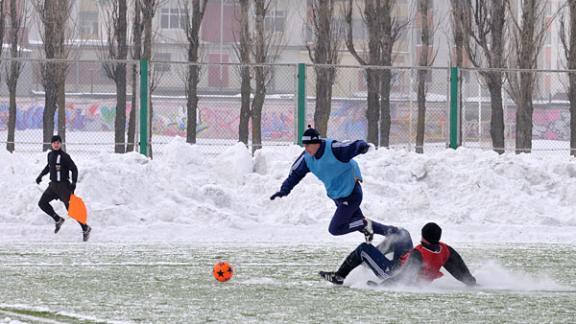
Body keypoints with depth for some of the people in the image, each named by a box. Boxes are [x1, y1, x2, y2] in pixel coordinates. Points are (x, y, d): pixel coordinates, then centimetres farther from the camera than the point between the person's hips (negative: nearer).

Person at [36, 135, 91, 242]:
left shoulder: (64, 156, -14)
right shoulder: (50, 155, 8)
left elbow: (74, 169, -14)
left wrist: (74, 182, -24)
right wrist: (41, 175, 25)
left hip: (63, 185, -8)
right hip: (53, 185, 8)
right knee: (42, 203, 6)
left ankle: (85, 229, 1)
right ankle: (58, 220, 21)